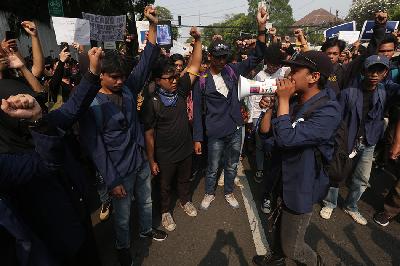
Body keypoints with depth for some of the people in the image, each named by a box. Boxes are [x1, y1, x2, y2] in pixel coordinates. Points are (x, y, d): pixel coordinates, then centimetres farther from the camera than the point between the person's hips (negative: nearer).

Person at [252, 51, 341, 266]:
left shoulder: (328, 110, -23)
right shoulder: (295, 104, 3)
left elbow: (287, 138, -34)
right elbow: (265, 132, 2)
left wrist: (283, 99, -25)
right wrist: (269, 107, -12)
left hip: (301, 187, -7)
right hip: (283, 180, 7)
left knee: (291, 247, 11)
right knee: (279, 227, 26)